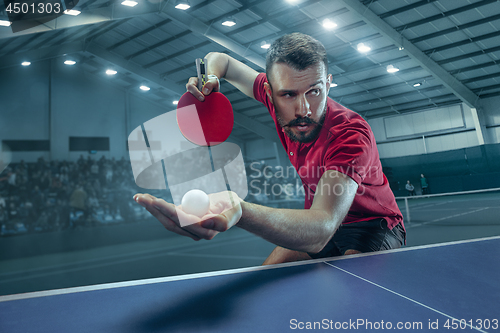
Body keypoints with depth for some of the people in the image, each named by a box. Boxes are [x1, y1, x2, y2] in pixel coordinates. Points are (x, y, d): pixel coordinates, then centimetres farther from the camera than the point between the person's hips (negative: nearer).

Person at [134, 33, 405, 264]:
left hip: (374, 226, -4)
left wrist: (240, 212, -66)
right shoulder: (275, 91, -15)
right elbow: (220, 59, 3)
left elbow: (319, 232, -48)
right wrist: (210, 77, -22)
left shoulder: (352, 135, -34)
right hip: (318, 220, 5)